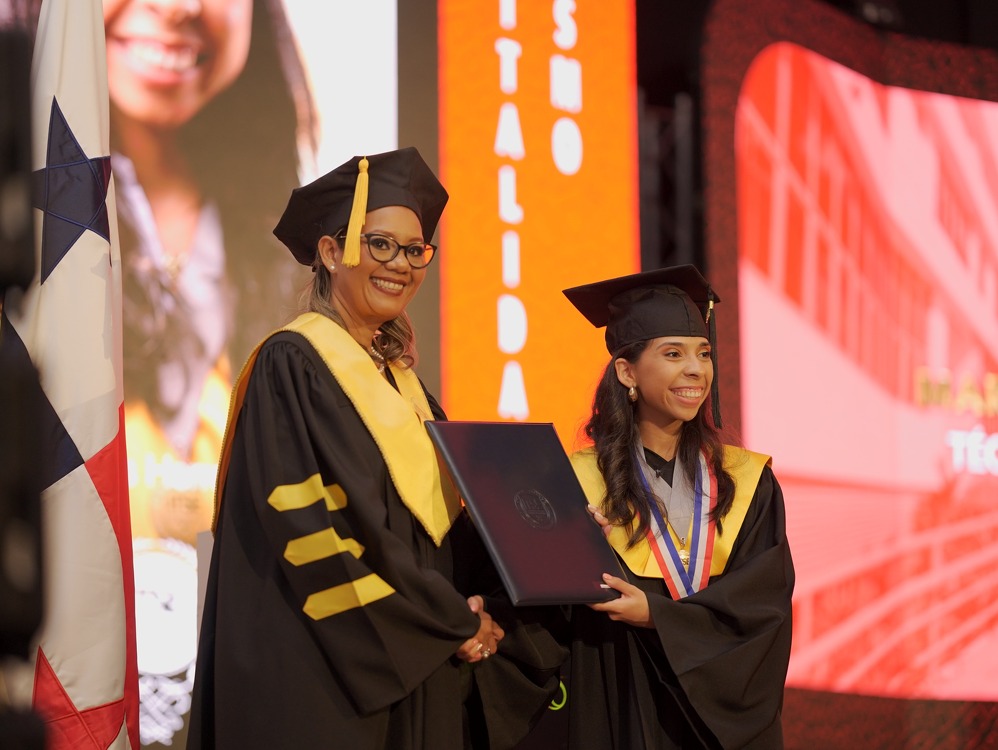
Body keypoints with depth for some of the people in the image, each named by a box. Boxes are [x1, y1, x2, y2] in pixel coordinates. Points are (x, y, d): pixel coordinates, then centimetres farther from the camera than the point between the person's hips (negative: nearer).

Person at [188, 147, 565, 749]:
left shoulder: (398, 379, 16)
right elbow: (309, 525, -17)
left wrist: (481, 615, -5)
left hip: (428, 675, 8)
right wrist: (452, 622, -14)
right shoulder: (291, 366, -8)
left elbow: (449, 518, 15)